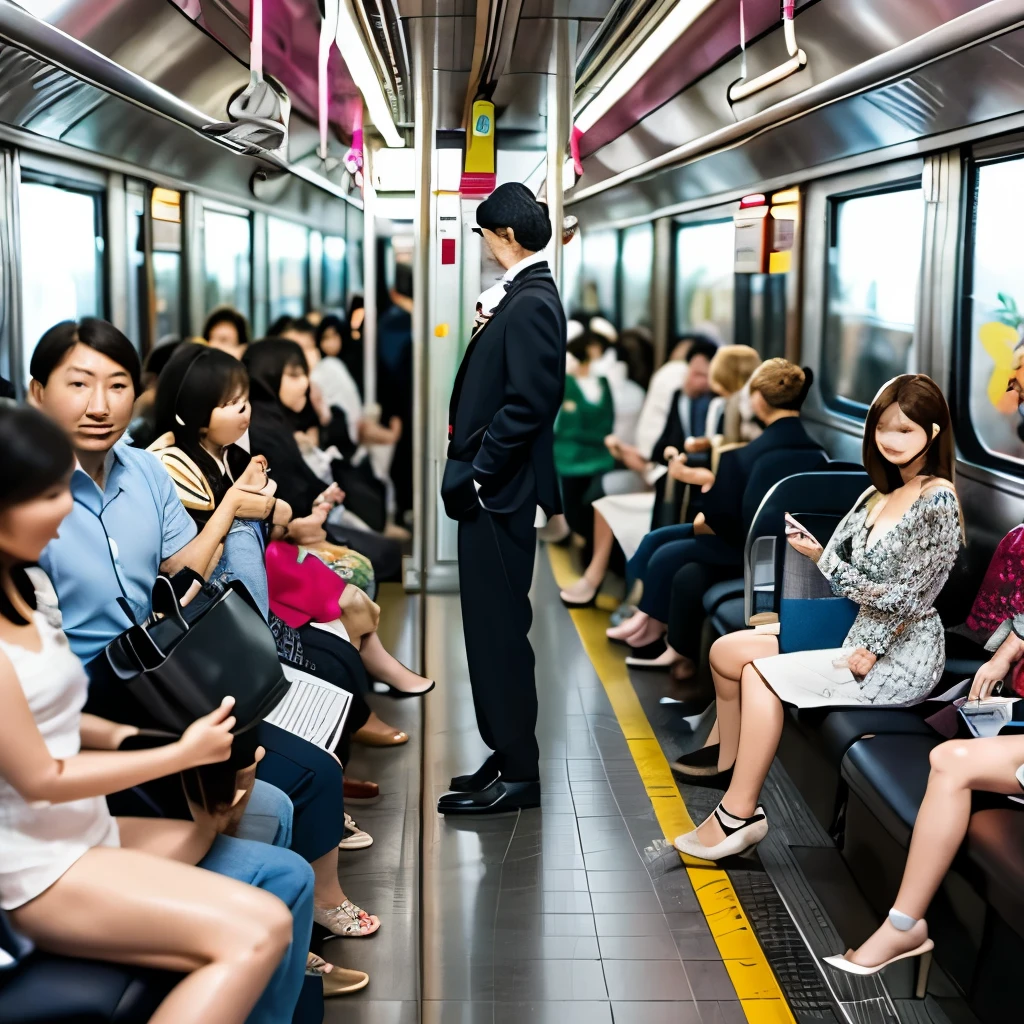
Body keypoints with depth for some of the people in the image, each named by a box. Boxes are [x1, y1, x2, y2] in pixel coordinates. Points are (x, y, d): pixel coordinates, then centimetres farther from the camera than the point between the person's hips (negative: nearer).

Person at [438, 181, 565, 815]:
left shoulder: (532, 303, -15)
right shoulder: (525, 296, 14)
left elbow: (527, 405, -22)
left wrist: (475, 476, -17)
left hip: (499, 494, -10)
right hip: (492, 490, 10)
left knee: (499, 629, -3)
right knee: (495, 628, 15)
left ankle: (517, 774, 6)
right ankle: (510, 757, 24)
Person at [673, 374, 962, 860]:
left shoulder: (938, 500, -15)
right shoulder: (878, 496, 12)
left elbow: (911, 597, -19)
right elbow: (851, 580, 8)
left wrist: (870, 651, -18)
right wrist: (817, 554, -9)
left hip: (902, 656, -9)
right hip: (856, 632, 9)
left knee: (761, 673, -20)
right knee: (726, 651, 1)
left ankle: (738, 816, -14)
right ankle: (728, 763, 16)